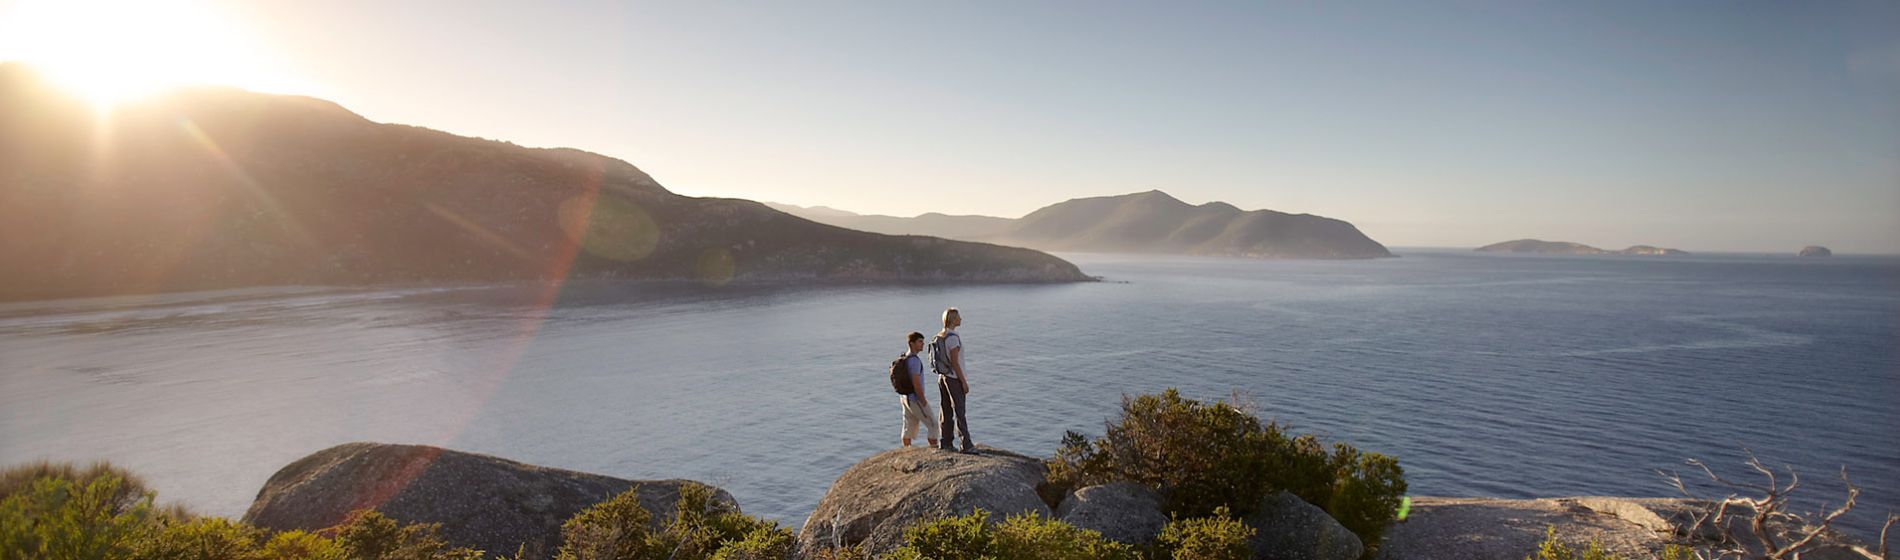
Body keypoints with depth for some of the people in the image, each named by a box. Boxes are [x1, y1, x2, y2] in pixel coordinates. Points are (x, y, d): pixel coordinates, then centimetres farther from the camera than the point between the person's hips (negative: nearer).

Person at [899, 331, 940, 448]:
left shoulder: (903, 358, 9)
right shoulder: (915, 360, -21)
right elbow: (916, 384, -24)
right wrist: (924, 402, -17)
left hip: (905, 397, 9)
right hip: (915, 399, -9)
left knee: (909, 427, 13)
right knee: (932, 425, -1)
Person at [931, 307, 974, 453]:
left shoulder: (938, 337, 9)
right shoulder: (953, 338, -18)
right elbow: (954, 362, -21)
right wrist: (964, 382, -16)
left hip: (942, 377, 8)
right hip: (954, 379, -8)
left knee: (946, 412, 12)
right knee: (959, 413, -4)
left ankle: (946, 443, 15)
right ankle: (966, 445, -1)